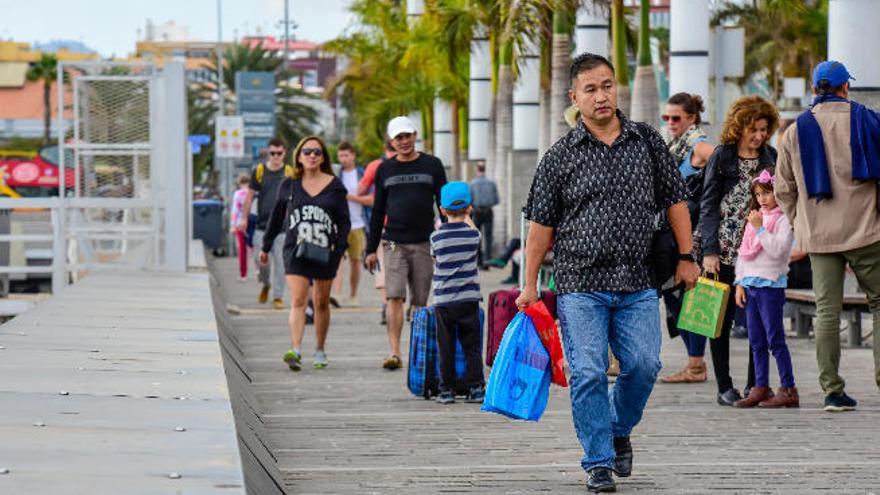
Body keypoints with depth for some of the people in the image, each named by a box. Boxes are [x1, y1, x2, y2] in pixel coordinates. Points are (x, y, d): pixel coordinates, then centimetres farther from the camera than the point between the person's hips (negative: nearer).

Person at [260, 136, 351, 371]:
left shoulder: (334, 186, 4)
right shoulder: (289, 186, 6)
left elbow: (344, 221, 5)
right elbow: (277, 218, 15)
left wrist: (339, 248, -8)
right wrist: (266, 247, 19)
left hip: (324, 252, 1)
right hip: (296, 250, -1)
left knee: (322, 303, 10)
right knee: (298, 301, -14)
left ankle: (320, 351, 24)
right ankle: (295, 351, -25)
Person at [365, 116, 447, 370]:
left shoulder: (432, 165, 7)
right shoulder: (385, 169, 10)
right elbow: (378, 211, 14)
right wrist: (371, 249, 10)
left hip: (424, 243, 0)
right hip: (394, 243, 0)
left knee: (420, 302, 3)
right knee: (394, 297, -12)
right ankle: (394, 352, -18)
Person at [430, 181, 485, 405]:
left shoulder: (436, 237, -3)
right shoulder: (473, 234, -3)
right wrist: (468, 219, 31)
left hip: (443, 300, 0)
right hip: (469, 299, 0)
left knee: (446, 347, 5)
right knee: (471, 346, 7)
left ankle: (446, 390, 6)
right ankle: (476, 388, 3)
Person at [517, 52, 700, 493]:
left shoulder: (647, 142, 8)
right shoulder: (561, 156, 2)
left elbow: (674, 200, 15)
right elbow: (541, 223, 4)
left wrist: (686, 257, 10)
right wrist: (530, 284, 3)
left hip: (638, 284, 2)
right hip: (580, 284, -2)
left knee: (643, 364, -5)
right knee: (588, 373, -6)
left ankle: (619, 430, 23)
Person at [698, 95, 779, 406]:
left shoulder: (771, 158, 9)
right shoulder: (722, 158, -1)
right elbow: (708, 206, -3)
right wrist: (709, 251, -10)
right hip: (724, 250, -3)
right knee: (722, 319, 1)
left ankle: (755, 384, 10)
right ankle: (725, 388, 6)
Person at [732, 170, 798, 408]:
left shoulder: (784, 220, -6)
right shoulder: (755, 218, 16)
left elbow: (778, 250, -18)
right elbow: (743, 252, 18)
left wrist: (760, 229, -16)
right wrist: (740, 283, 13)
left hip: (771, 284, -7)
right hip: (750, 285, 7)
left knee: (775, 339, -8)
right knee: (756, 341, 8)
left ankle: (788, 389, -5)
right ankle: (760, 388, 12)